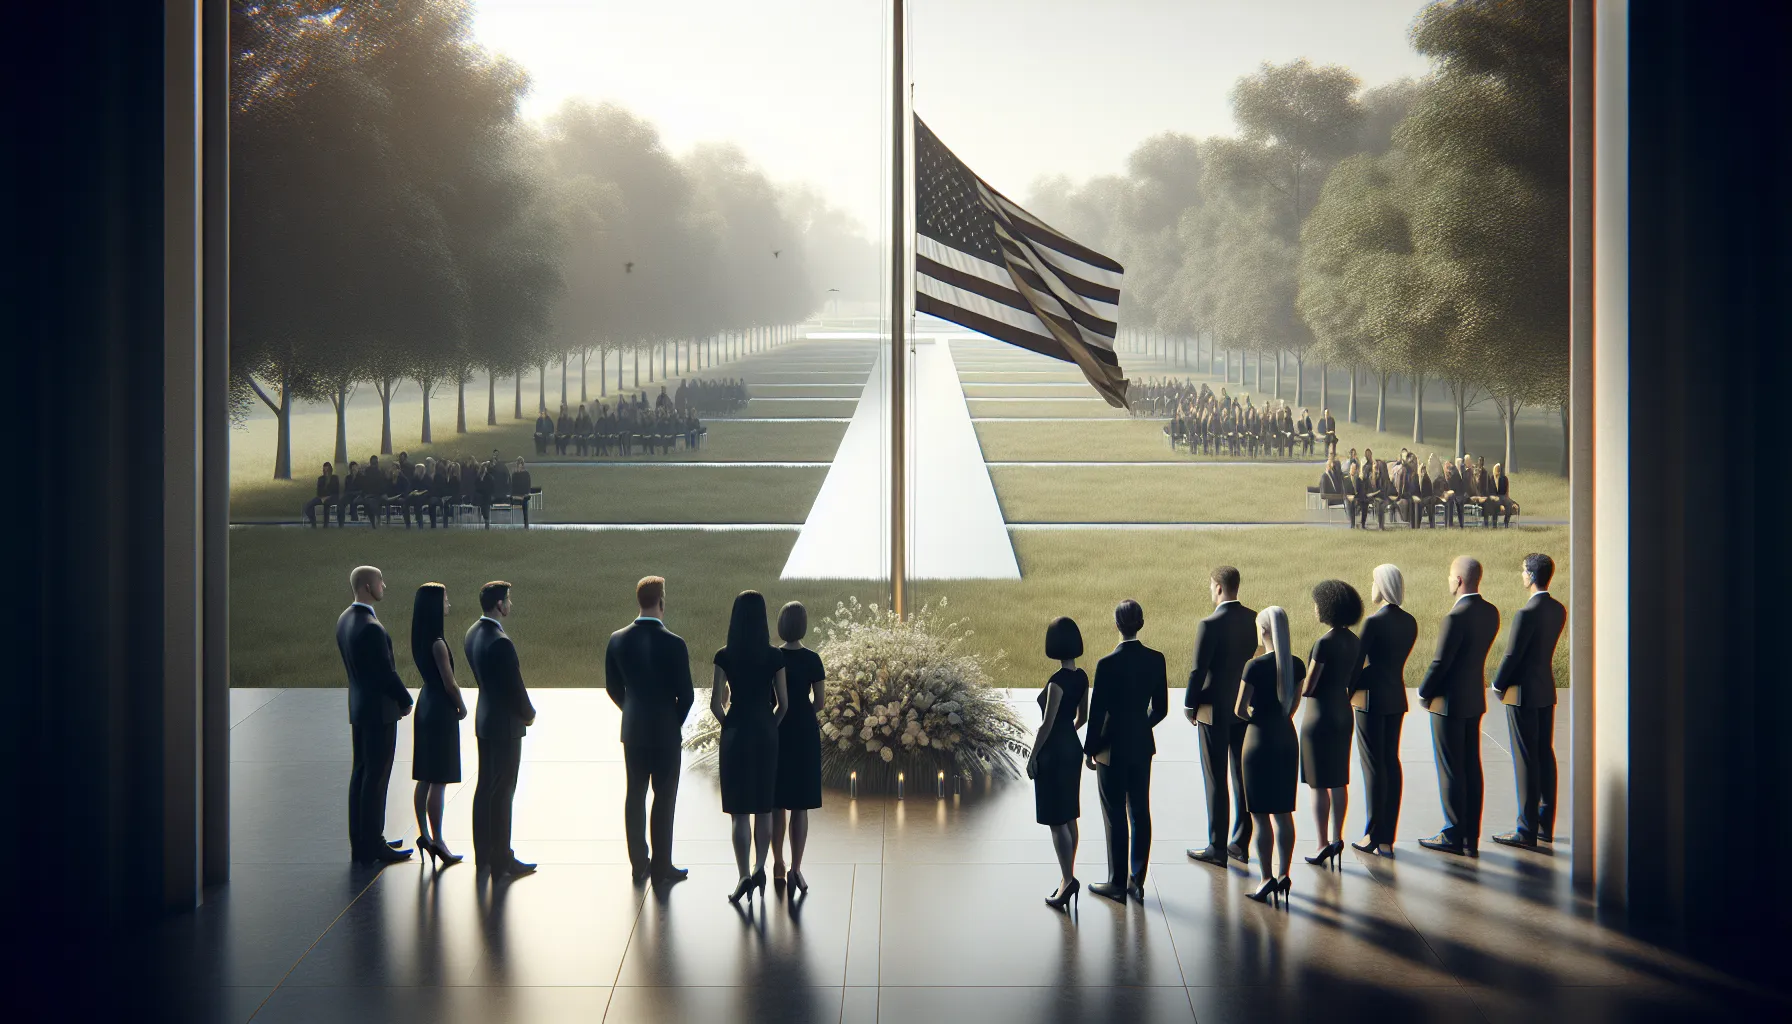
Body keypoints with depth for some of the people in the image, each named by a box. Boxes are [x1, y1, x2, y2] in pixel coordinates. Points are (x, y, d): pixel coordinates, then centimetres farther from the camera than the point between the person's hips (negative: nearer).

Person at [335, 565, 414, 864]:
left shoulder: (345, 620, 6)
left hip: (358, 706, 9)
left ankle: (360, 842, 22)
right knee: (376, 778, -3)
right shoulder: (370, 628, -23)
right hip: (379, 709, -9)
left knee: (360, 773, 14)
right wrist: (405, 701, -3)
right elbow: (386, 672, -19)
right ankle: (372, 847, 1)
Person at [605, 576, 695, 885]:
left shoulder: (618, 640, -5)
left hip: (632, 730, 4)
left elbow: (613, 687, 4)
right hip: (665, 731, -4)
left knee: (635, 795, 12)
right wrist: (676, 723, 6)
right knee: (664, 797, 6)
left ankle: (639, 863, 18)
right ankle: (661, 865, 11)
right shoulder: (673, 644, -18)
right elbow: (686, 694, -13)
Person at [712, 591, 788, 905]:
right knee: (764, 808, 14)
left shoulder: (725, 657, -8)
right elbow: (783, 703, -2)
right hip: (765, 733, 2)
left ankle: (744, 876, 1)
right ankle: (759, 868, 10)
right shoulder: (774, 657, -4)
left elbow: (716, 703, -8)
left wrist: (728, 724, 10)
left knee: (740, 810, 2)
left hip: (736, 733, -2)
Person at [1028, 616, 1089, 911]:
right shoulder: (1081, 677, 3)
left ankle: (1068, 879, -10)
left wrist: (1032, 757, -10)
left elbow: (1047, 724, -19)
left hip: (1054, 753, -8)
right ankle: (1068, 878, 19)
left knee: (1056, 820, -5)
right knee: (1069, 817, 13)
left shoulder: (1058, 680, -21)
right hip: (1072, 748, 8)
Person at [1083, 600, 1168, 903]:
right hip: (1142, 747, 5)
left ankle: (1117, 883, 13)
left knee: (1116, 818, 4)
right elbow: (1161, 708, 4)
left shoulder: (1107, 665, -20)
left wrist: (1090, 749, -2)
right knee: (1140, 814, 12)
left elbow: (1097, 713, -15)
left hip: (1113, 749, -5)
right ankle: (1137, 881, 19)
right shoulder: (1156, 660, -4)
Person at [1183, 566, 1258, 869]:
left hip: (1215, 711, -6)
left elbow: (1198, 670, -16)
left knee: (1216, 781, 1)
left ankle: (1217, 849, 5)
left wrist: (1189, 706, -3)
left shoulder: (1210, 624, -18)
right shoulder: (1254, 619, 0)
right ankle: (1241, 844, 21)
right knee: (1243, 777, 14)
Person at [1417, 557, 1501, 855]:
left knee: (1450, 770, 1)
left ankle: (1453, 836, 8)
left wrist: (1424, 693, -3)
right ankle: (1471, 838, 16)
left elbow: (1440, 662, -17)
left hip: (1449, 701, -8)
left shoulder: (1456, 616, -22)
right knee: (1472, 769, 11)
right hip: (1475, 699, 8)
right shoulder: (1491, 612, 3)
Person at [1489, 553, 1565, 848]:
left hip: (1523, 693, -8)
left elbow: (1512, 655, -18)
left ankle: (1527, 830, 1)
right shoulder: (1559, 611, 4)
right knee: (1545, 755, 13)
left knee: (1525, 760, -3)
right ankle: (1545, 825, 19)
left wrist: (1498, 685, -2)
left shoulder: (1526, 613, -21)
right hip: (1547, 690, 8)